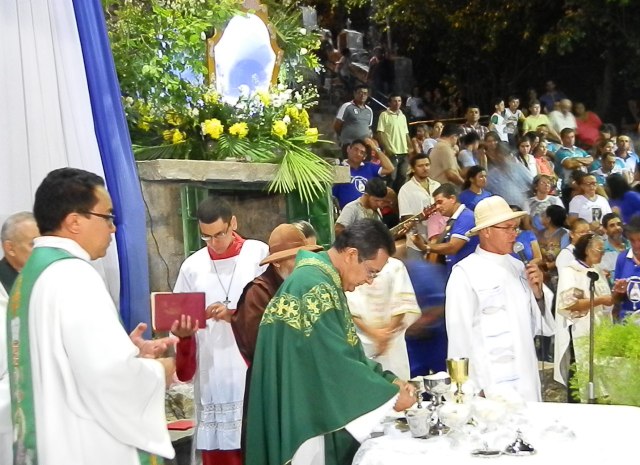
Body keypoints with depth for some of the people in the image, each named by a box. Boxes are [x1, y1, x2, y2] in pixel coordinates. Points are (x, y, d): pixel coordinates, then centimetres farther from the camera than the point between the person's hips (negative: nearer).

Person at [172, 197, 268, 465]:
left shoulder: (260, 254, 1)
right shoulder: (192, 266, 9)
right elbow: (179, 321, 12)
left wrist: (234, 315, -15)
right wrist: (182, 330, -9)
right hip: (212, 376, 3)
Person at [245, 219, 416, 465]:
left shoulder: (323, 281, 10)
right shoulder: (315, 288, -21)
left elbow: (345, 350, 16)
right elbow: (337, 362, -23)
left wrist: (387, 379, 6)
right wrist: (390, 395, -13)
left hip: (313, 412, 10)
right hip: (302, 417, -10)